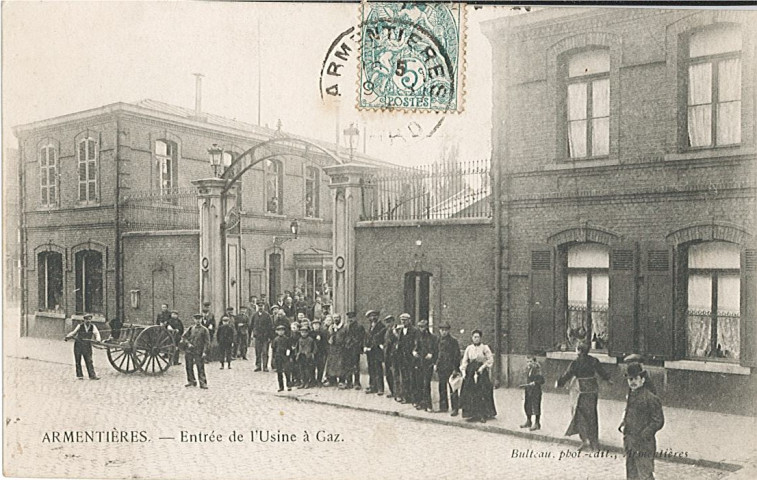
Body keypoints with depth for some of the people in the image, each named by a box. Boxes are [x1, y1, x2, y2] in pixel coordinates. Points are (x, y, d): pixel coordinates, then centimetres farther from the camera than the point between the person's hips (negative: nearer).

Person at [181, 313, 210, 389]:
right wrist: (188, 343, -6)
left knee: (200, 368, -6)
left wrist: (205, 352, -11)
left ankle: (203, 383, -3)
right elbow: (183, 337, 10)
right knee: (189, 367, 10)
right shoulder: (190, 328, 9)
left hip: (199, 352, -3)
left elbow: (207, 342, -2)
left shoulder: (204, 330, 0)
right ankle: (191, 381, 23)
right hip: (189, 351, 4)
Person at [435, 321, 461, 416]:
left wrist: (455, 368, -12)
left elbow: (457, 355, -9)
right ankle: (443, 406, 21)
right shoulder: (439, 340, 10)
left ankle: (455, 408, 2)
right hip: (441, 368, 6)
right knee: (442, 388, 11)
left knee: (453, 389, -3)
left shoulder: (453, 340, -8)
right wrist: (436, 364, 10)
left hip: (450, 368, -6)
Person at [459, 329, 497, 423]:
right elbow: (464, 361, 11)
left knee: (482, 393, -7)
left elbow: (490, 359, -3)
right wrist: (463, 371, -1)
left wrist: (483, 367, -12)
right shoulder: (469, 348, 10)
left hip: (481, 372, -3)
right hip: (470, 372, 3)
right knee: (470, 394, 0)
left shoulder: (485, 348, 0)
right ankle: (472, 414, 8)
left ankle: (483, 415, -2)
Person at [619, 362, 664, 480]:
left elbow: (658, 421, -13)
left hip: (644, 445, -8)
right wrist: (622, 426, 5)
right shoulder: (630, 396, 10)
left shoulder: (651, 398, -14)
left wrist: (642, 435, -17)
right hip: (629, 444, 8)